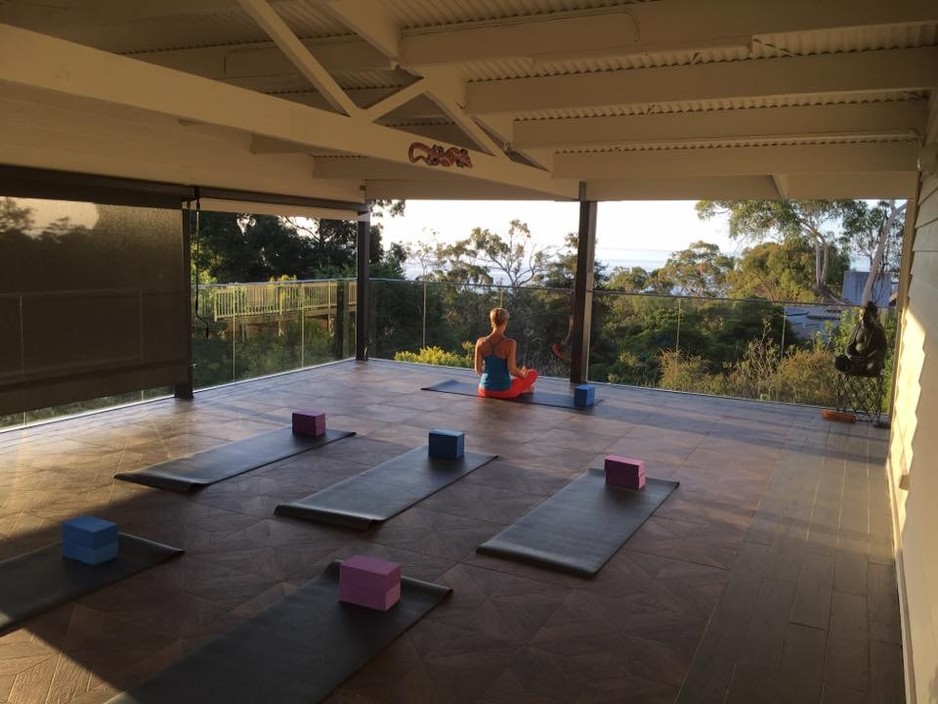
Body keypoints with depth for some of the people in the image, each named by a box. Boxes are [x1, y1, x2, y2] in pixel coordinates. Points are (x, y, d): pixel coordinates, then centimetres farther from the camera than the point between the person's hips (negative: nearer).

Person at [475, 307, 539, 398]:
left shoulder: (480, 342, -10)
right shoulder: (510, 343, -19)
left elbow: (477, 369, -3)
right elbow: (512, 370, -20)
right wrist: (522, 375, 2)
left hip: (485, 391, 4)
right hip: (504, 392, -4)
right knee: (533, 373, 24)